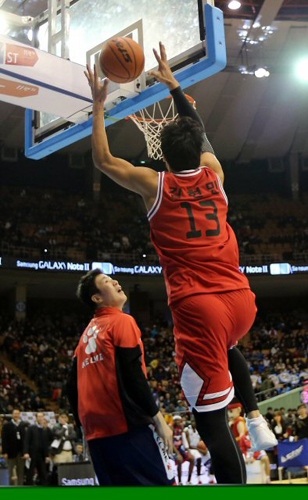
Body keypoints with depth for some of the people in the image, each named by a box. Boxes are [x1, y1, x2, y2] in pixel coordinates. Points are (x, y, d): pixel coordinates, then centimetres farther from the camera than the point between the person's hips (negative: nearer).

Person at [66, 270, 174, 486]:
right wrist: (158, 419, -10)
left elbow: (73, 387, 17)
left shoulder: (86, 334, 18)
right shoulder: (122, 321, -3)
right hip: (128, 427, -8)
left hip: (96, 435, 8)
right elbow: (133, 375, -14)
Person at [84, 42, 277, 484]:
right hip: (240, 299, 5)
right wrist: (175, 87, 40)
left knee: (212, 421, -4)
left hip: (197, 305, -5)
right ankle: (255, 417, 26)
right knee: (226, 347, 40)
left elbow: (103, 160, 15)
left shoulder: (154, 185, 1)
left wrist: (98, 105, 23)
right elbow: (199, 134, 32)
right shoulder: (214, 174, 11)